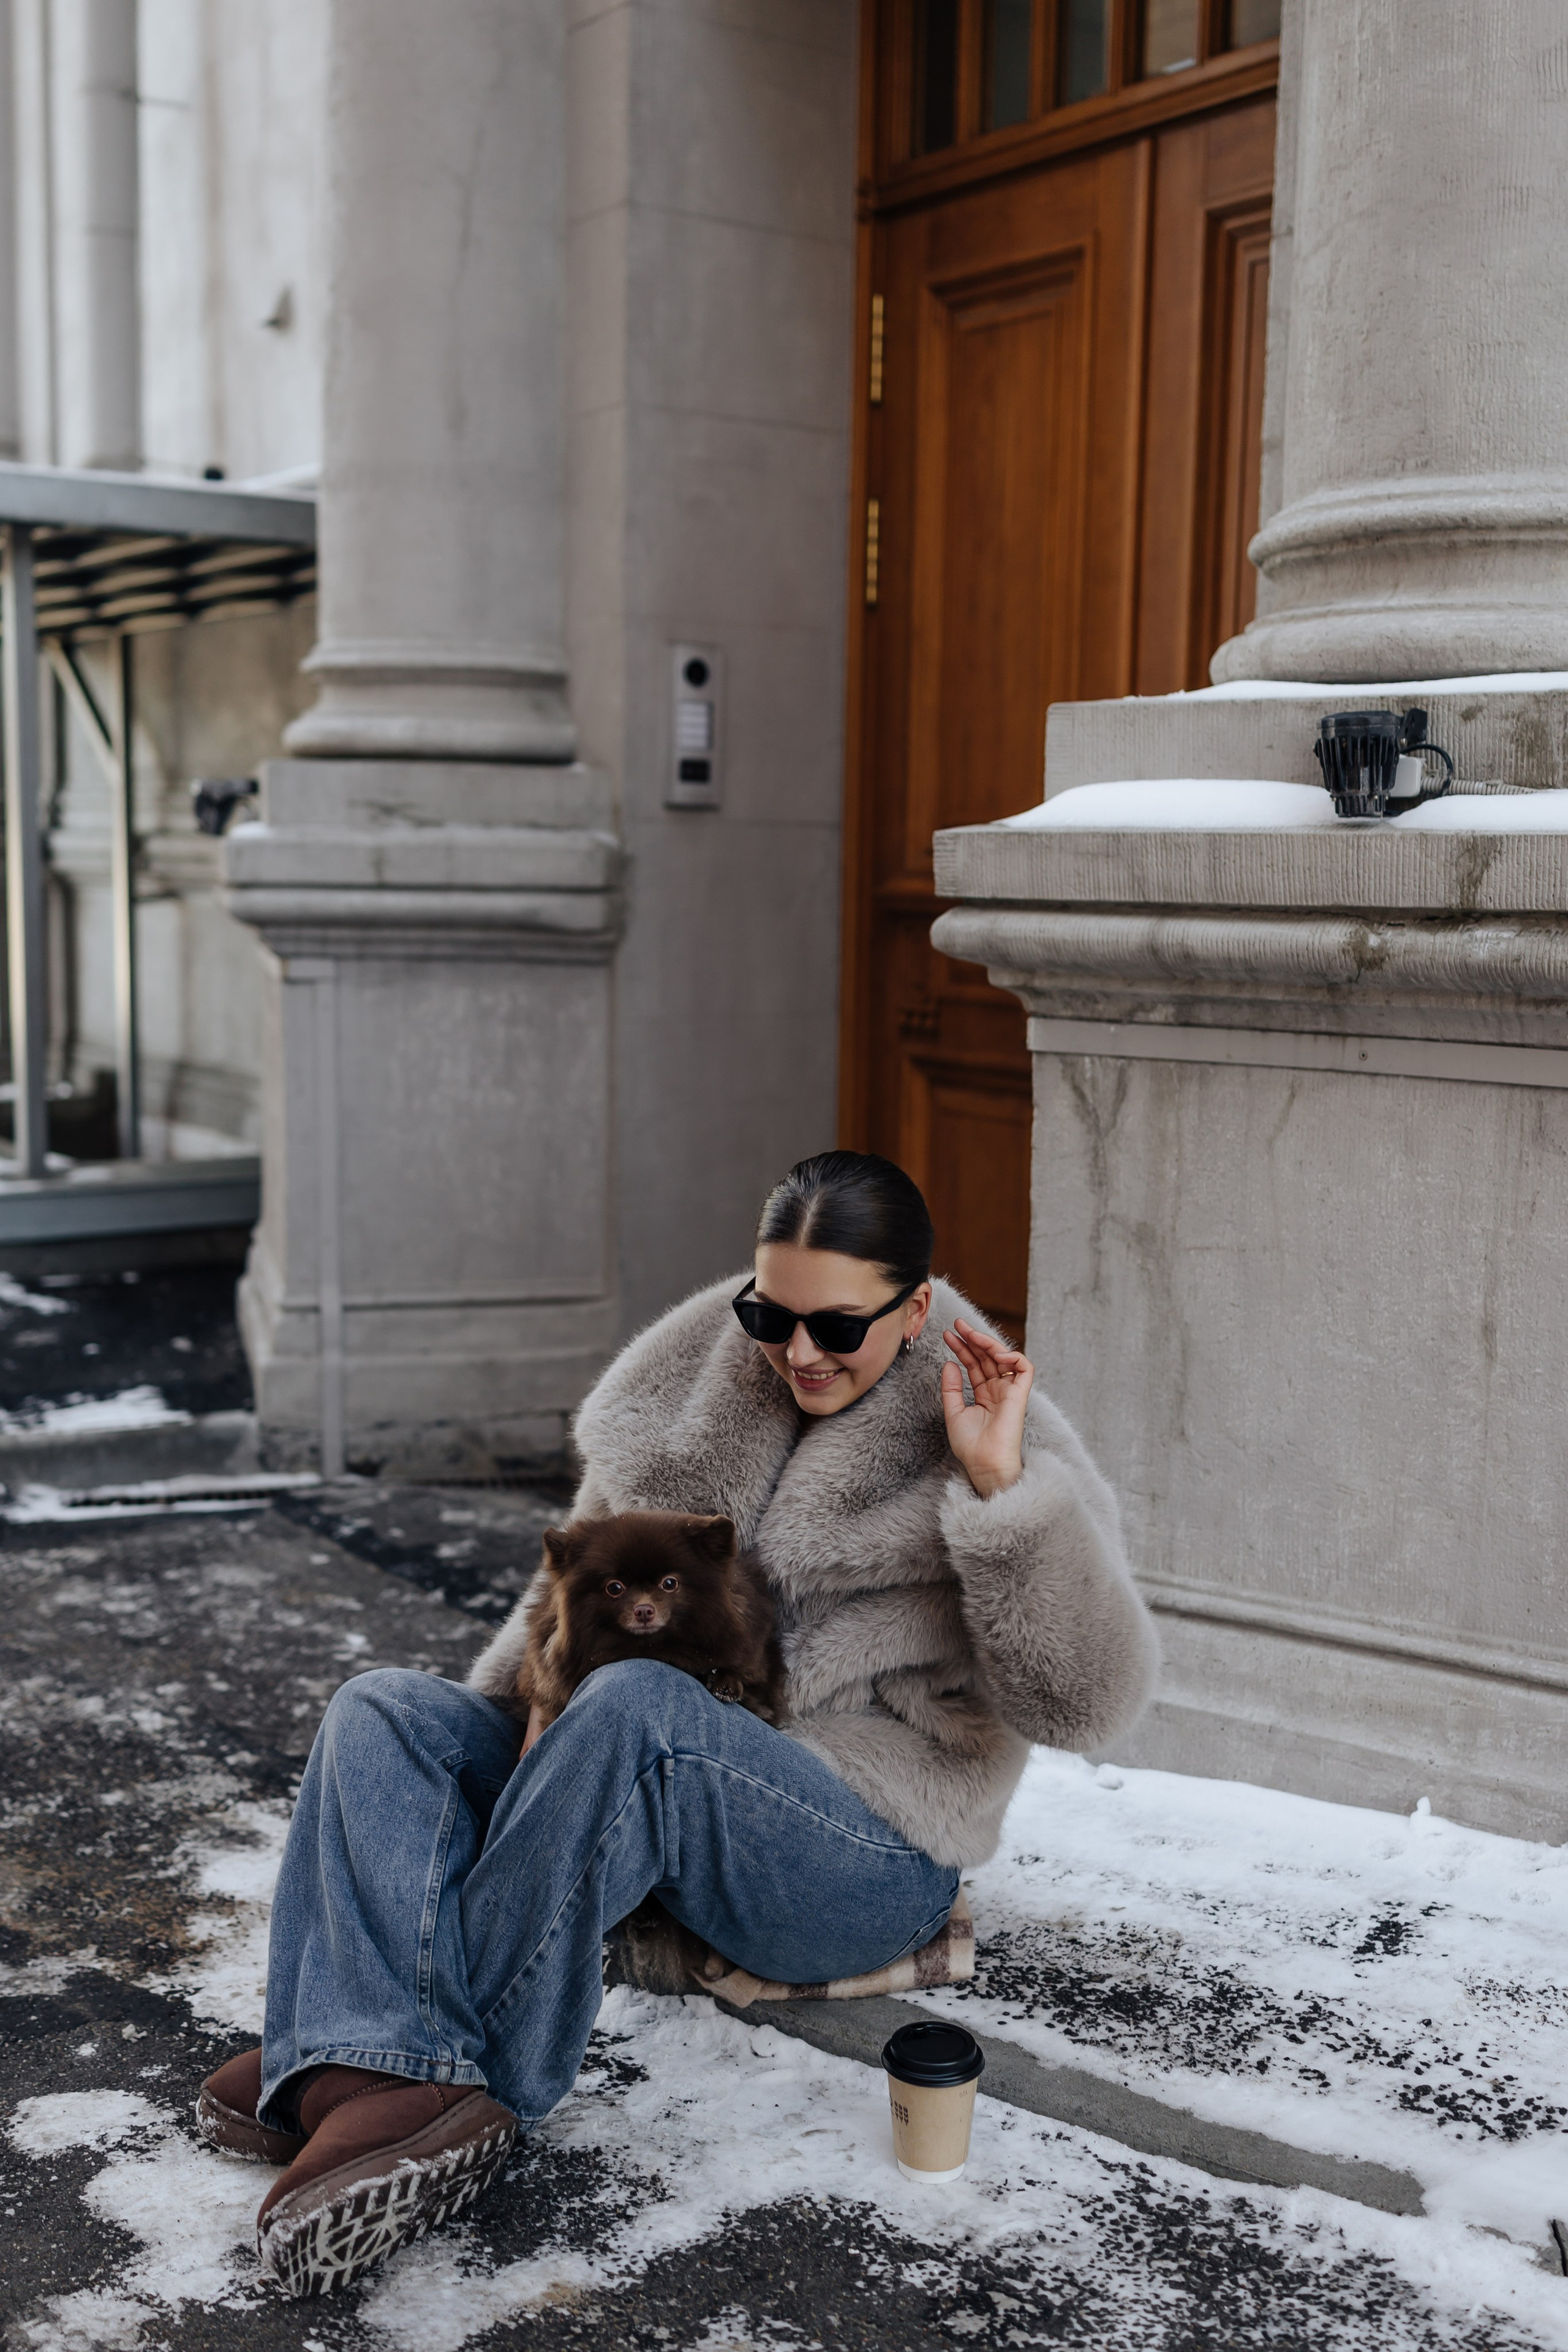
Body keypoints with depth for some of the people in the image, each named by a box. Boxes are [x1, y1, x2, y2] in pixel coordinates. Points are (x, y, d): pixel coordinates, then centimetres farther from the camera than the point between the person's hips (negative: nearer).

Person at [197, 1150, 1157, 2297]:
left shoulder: (988, 1437, -7)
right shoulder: (704, 1380, 8)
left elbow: (1084, 1697, -16)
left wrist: (1003, 1488, -26)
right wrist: (528, 1699, 1)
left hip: (870, 1853, -7)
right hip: (655, 1778, 7)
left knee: (638, 1708, -36)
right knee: (383, 1715, -10)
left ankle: (395, 2060, -26)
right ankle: (392, 2075, -35)